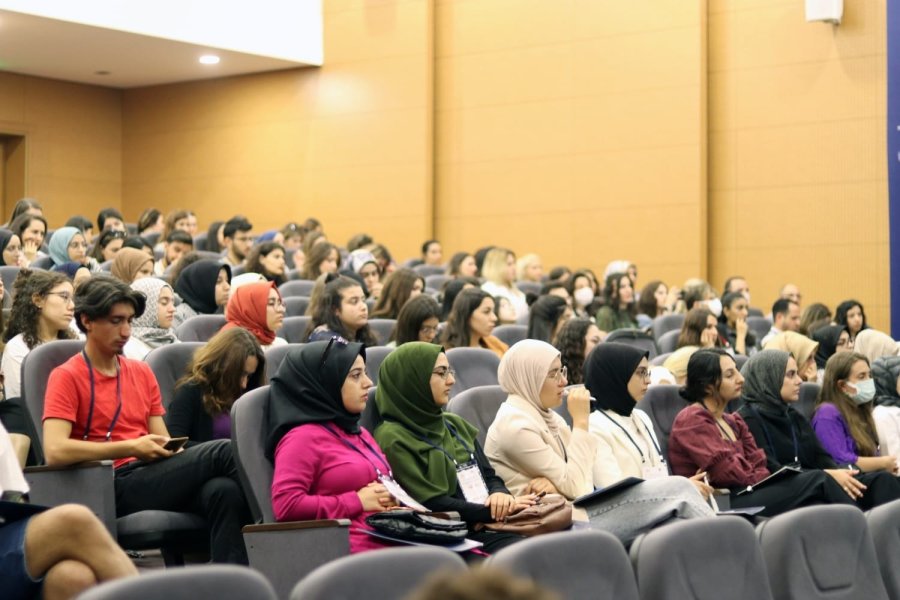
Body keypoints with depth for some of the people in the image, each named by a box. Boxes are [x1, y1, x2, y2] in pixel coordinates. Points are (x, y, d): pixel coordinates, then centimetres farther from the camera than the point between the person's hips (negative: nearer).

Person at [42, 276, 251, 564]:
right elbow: (55, 451, -15)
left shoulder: (142, 372, 20)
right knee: (222, 452, -23)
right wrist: (131, 448, -15)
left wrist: (166, 448, -9)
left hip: (153, 478, 6)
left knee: (223, 491, -29)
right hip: (115, 488, -6)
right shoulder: (67, 377, 0)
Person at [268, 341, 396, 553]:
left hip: (389, 542, 8)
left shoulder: (359, 433, 25)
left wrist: (391, 499, 8)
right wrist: (357, 502, -9)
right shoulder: (303, 437, -2)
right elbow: (285, 505, -13)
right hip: (349, 552, -8)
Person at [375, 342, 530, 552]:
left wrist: (501, 496, -5)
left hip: (488, 528, 7)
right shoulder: (393, 439, -5)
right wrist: (496, 511, -11)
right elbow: (431, 504, -12)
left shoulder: (456, 425, 21)